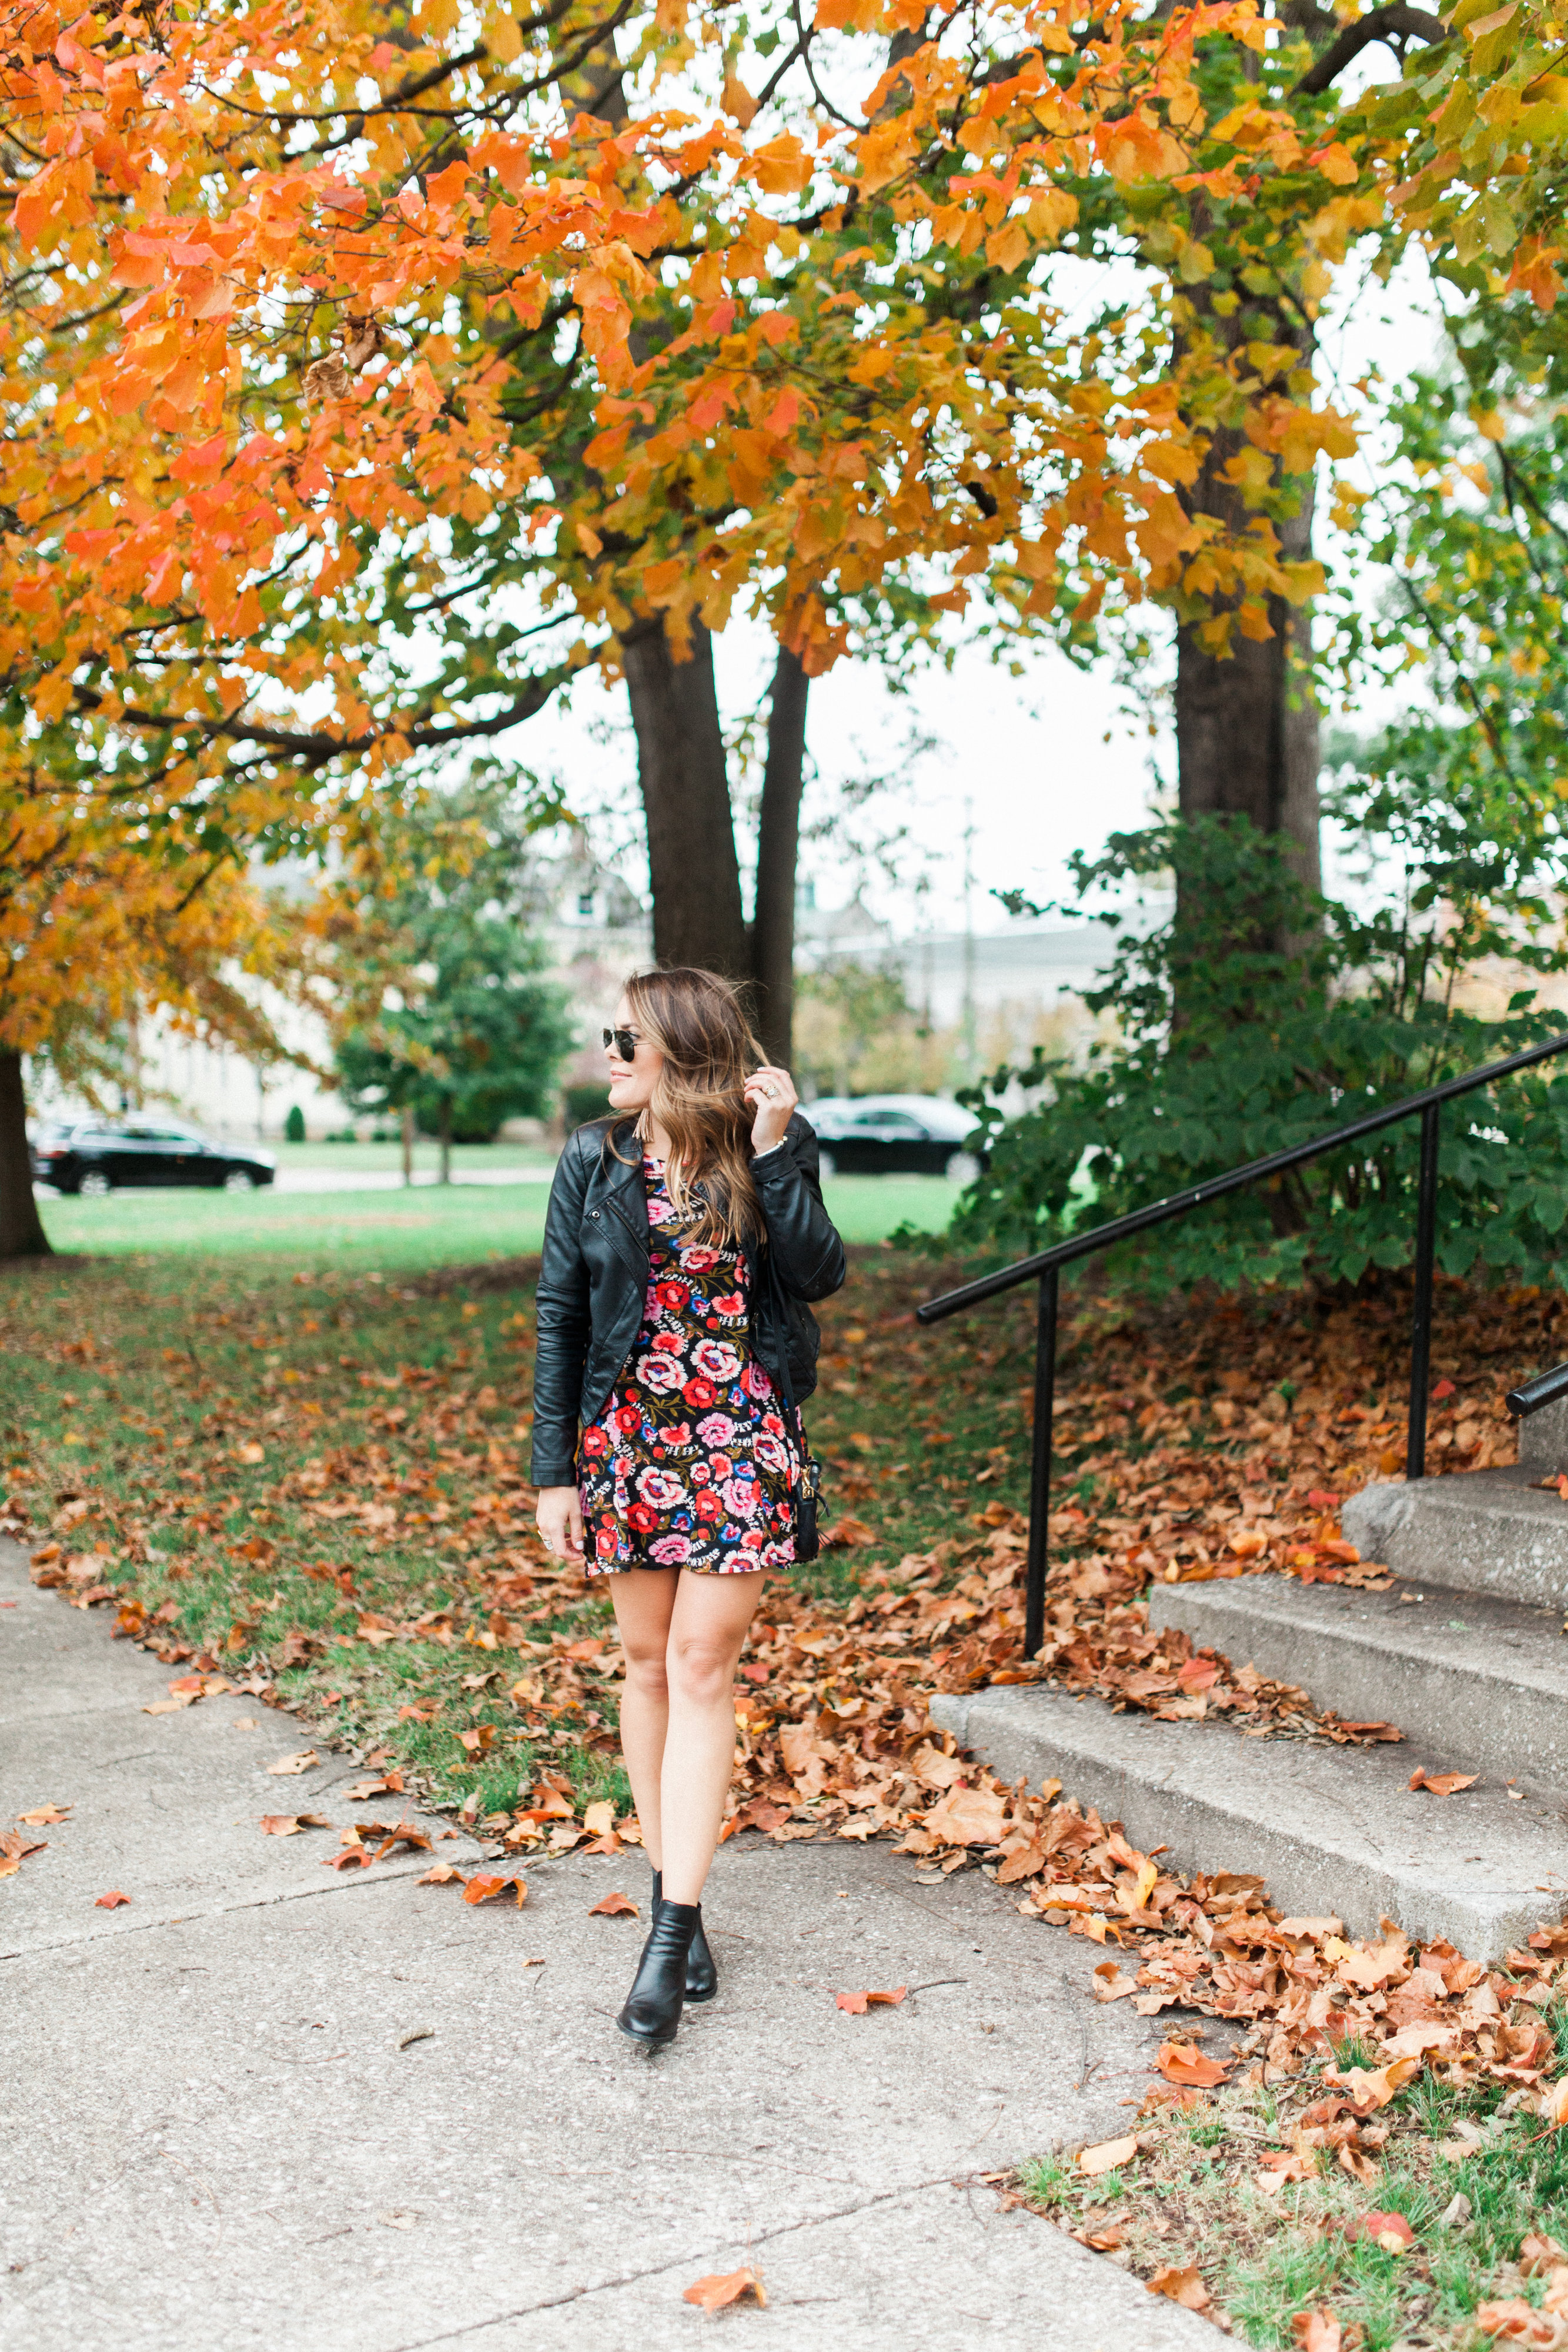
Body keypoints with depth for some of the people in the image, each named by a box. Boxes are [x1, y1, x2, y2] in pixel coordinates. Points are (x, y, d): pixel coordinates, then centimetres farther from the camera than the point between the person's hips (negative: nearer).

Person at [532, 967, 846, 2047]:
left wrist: (775, 1154, -19)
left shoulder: (776, 1149, -1)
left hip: (742, 1441, -2)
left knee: (702, 1667, -4)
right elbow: (560, 1318, 3)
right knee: (650, 1664, 8)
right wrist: (553, 1472, 0)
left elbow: (818, 1274, -11)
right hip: (626, 1436, 2)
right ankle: (675, 1895, 23)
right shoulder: (595, 1162, 2)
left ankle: (673, 1935, -1)